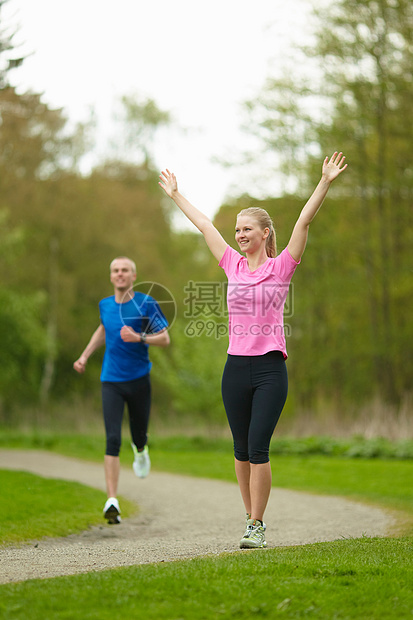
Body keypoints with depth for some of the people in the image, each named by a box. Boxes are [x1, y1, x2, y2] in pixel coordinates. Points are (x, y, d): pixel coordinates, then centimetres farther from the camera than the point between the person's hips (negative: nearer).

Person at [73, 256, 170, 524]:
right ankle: (112, 502, -16)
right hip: (111, 381, 2)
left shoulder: (146, 304, -5)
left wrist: (139, 337, -21)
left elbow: (165, 338, -5)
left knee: (139, 436, 11)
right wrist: (85, 356, 24)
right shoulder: (105, 305, 7)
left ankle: (141, 450, 52)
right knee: (112, 441, -12)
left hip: (139, 380, -1)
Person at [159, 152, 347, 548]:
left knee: (258, 448, -9)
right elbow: (204, 226, 19)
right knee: (241, 450, 7)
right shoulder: (233, 265, 11)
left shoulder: (281, 267, 1)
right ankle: (252, 519, 19)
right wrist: (175, 194, 28)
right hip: (236, 367, 4)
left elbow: (304, 221, -8)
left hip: (270, 368, -4)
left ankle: (256, 526, -1)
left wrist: (325, 182, -15)